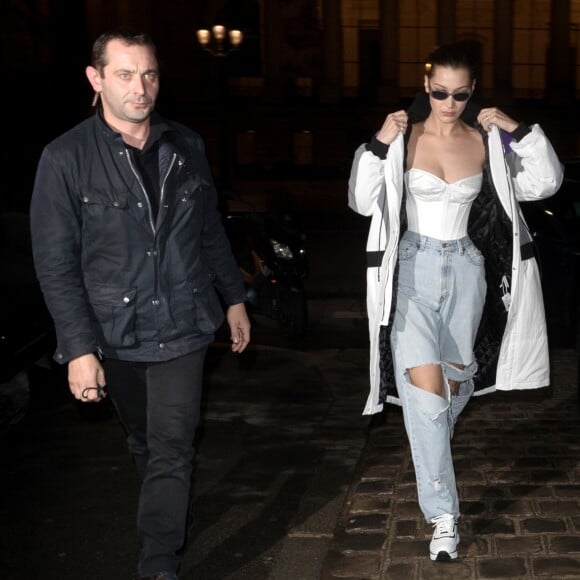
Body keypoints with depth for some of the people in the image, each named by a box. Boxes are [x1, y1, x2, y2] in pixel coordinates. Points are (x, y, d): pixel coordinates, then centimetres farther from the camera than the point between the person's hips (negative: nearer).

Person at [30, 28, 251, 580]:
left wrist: (234, 297, 16)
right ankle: (168, 524, 42)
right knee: (146, 446, 18)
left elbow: (210, 230, 14)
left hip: (182, 327, 1)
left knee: (171, 451, -2)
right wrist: (79, 348, -15)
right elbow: (55, 264, -10)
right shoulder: (65, 158, -10)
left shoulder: (185, 146, 2)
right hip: (115, 337, -1)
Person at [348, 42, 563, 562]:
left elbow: (546, 183, -1)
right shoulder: (403, 138, -5)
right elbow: (362, 202, -8)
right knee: (425, 387, -17)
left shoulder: (486, 142, 2)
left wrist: (520, 130, -10)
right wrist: (378, 146, -19)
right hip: (414, 270, -3)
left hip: (467, 271, 3)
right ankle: (443, 514, -8)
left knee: (456, 381, 16)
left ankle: (430, 454, 50)